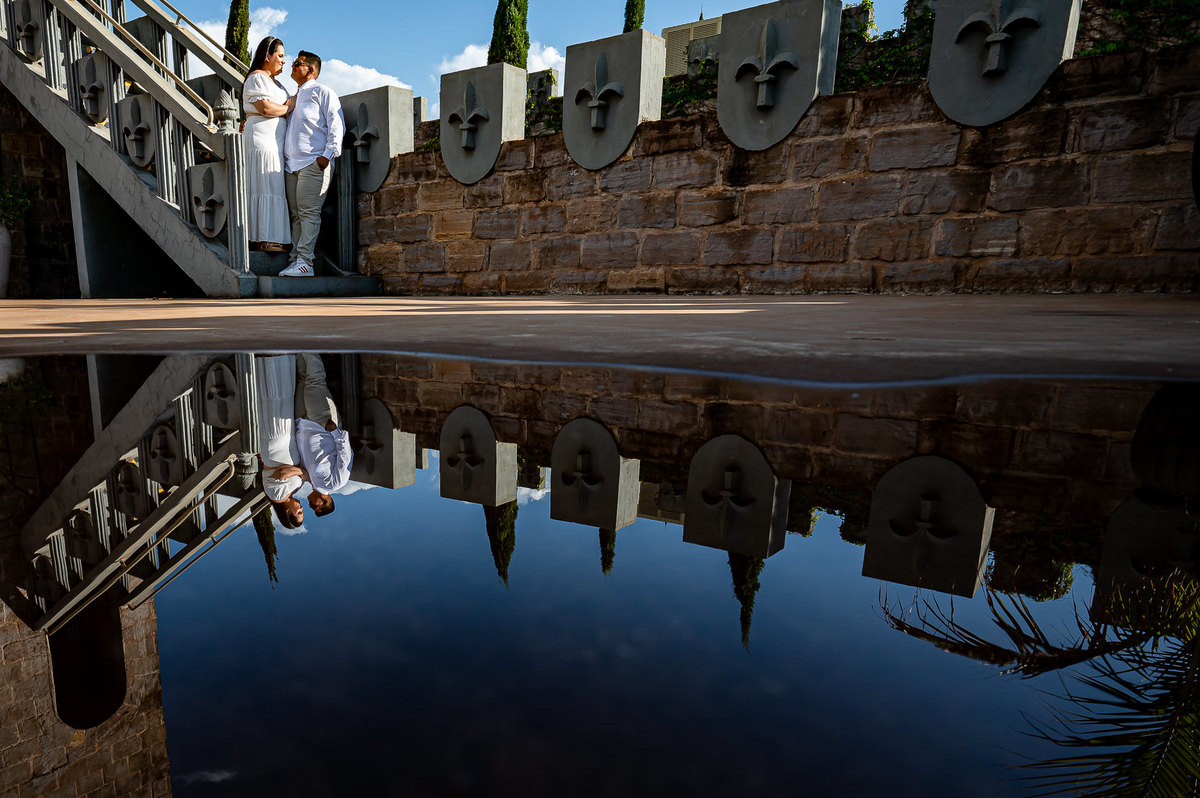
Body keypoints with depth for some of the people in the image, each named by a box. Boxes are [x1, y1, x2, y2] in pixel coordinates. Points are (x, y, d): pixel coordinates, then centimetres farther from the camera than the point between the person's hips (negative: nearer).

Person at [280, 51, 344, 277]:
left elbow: (336, 124, -6)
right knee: (296, 214, 2)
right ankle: (296, 260, 2)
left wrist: (327, 154, -17)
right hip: (292, 164, 8)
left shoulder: (322, 91, 5)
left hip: (314, 163, -8)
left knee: (309, 212, -13)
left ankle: (305, 262, -16)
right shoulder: (294, 97, 30)